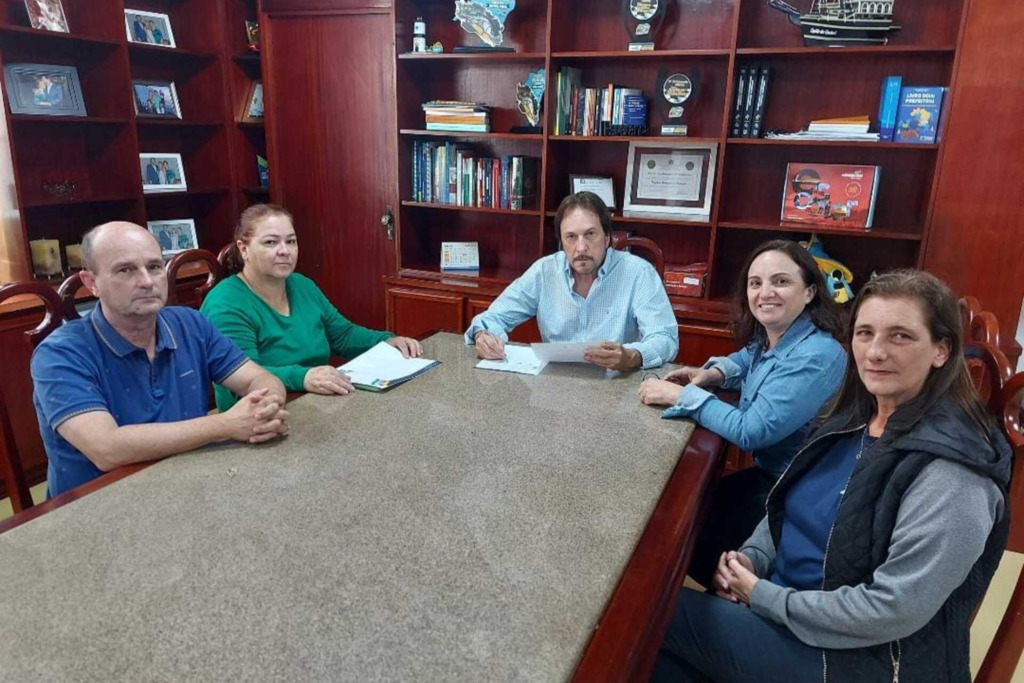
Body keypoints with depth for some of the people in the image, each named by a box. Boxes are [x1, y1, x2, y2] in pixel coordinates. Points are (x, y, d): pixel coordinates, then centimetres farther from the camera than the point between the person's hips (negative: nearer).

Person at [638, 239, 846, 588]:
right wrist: (713, 374, 1)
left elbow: (751, 431, -30)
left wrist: (680, 395, -22)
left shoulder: (816, 357, -29)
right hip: (769, 473, 8)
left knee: (689, 543, -4)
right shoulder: (769, 337, -2)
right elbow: (748, 357, 24)